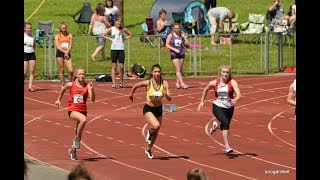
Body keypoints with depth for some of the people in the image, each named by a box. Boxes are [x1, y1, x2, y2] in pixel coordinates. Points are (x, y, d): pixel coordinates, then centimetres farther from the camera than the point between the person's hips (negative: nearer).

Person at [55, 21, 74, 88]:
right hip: (60, 53, -1)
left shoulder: (69, 35, 10)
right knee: (61, 70, 0)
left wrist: (66, 52, -13)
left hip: (67, 53, 1)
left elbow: (70, 45, 2)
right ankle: (63, 84, 7)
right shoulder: (57, 36, 5)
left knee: (71, 70, -10)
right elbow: (57, 46, -5)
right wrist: (64, 52, -15)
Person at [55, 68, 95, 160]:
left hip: (83, 110, 3)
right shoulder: (71, 85, -4)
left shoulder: (87, 85, -2)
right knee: (83, 119, -34)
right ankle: (77, 139, -14)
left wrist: (91, 89, -22)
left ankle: (73, 149, 37)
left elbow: (93, 99, -9)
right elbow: (63, 90, 18)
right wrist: (59, 99, 24)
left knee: (78, 133, 13)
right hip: (72, 110, -3)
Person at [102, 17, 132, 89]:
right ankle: (113, 83, -5)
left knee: (121, 67, 0)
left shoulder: (123, 29, 8)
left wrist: (125, 38, 6)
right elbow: (103, 35, 8)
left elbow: (130, 34, 22)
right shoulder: (112, 29, 4)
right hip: (114, 49, -1)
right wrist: (110, 39, -2)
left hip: (121, 49, 1)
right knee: (114, 66, -2)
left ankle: (121, 83, 12)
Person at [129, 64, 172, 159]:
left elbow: (170, 98, -16)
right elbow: (136, 85, 0)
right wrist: (131, 94, 15)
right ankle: (150, 133, 7)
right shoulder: (147, 83, -19)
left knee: (156, 132, 16)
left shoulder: (164, 83, -14)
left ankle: (148, 149, 42)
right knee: (156, 125, -30)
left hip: (159, 109, 4)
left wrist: (166, 95, -38)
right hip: (148, 109, -4)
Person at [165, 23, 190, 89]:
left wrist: (184, 37, -6)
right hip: (174, 54, -4)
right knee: (178, 69, -10)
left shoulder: (181, 35, 5)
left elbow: (187, 44, 4)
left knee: (180, 69, 6)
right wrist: (174, 49, -15)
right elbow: (167, 45, -4)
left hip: (181, 54, 4)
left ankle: (178, 83, 16)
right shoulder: (170, 35, -2)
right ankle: (182, 83, -16)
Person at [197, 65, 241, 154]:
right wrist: (202, 101, 11)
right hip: (218, 107, -2)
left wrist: (235, 99, -51)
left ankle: (216, 126, 58)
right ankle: (227, 147, -25)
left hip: (229, 107, 2)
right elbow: (206, 90, 11)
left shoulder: (232, 82, -16)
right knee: (226, 123, -26)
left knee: (225, 126, 19)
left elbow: (239, 94, -30)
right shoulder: (214, 83, -11)